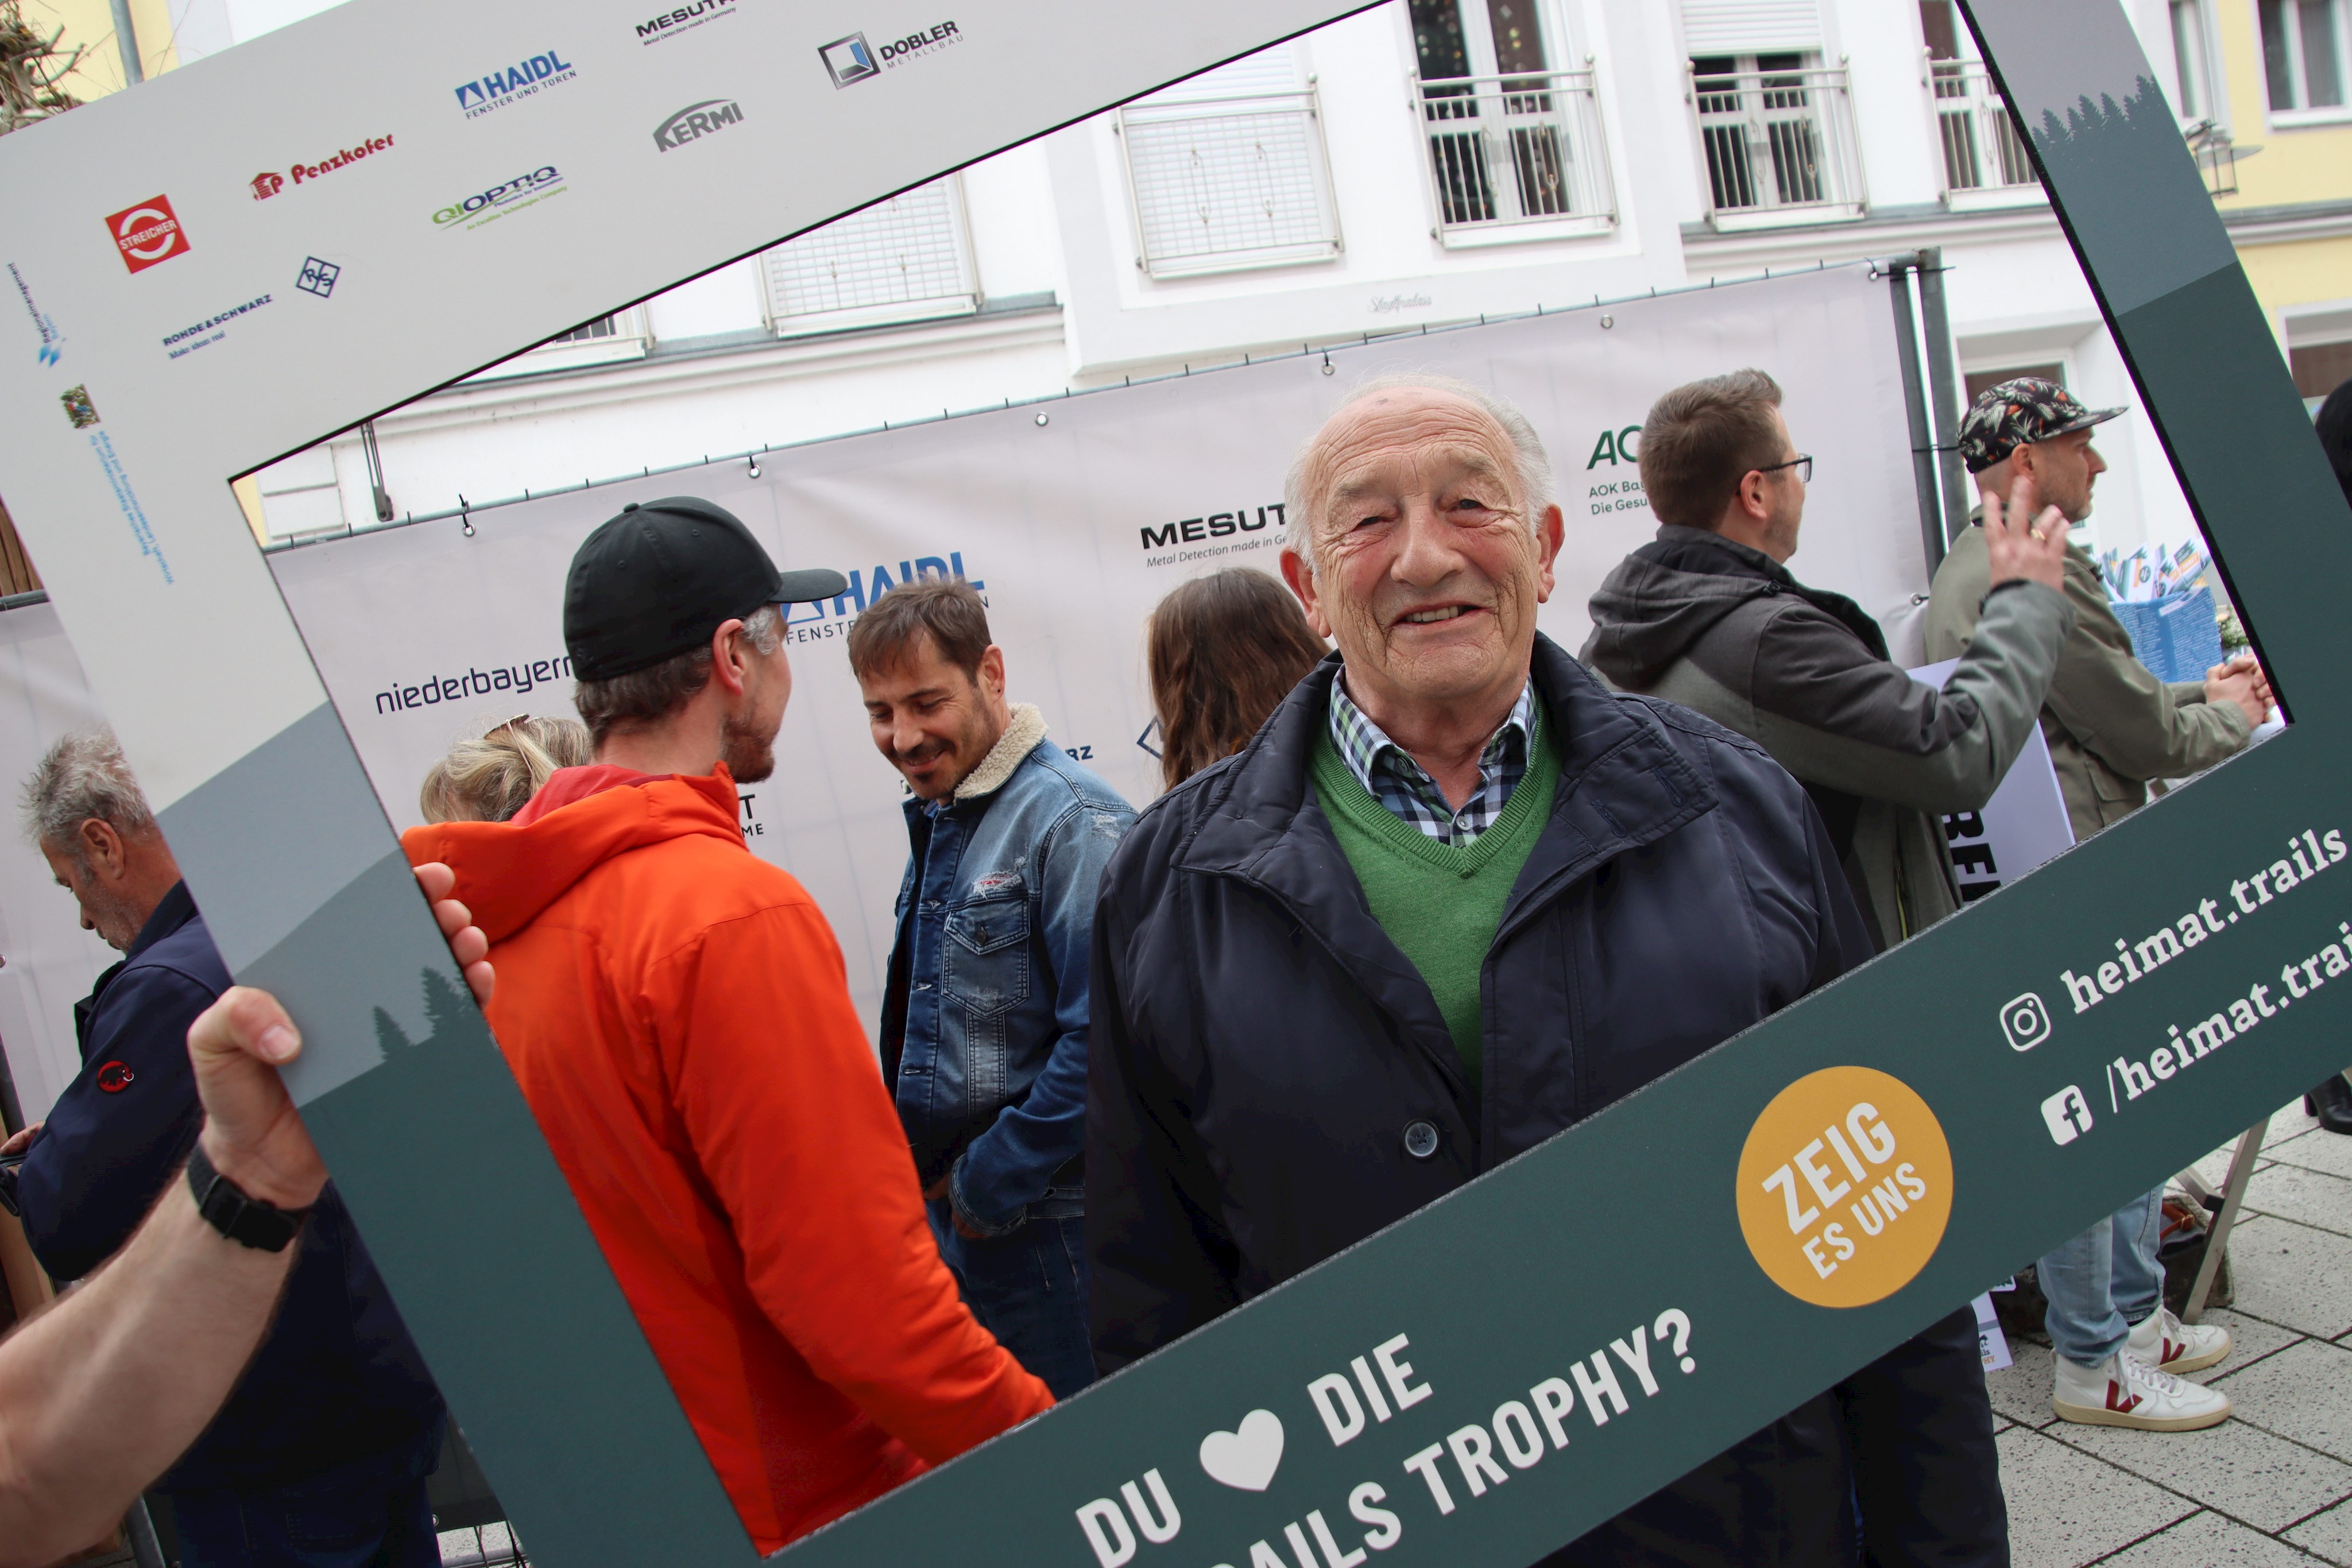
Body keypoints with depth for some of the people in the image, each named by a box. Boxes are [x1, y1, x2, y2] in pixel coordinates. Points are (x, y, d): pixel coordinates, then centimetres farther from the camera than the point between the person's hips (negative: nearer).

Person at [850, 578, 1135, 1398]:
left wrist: (990, 1185, -17)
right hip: (960, 1209, 9)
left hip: (1050, 1225, -8)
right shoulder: (935, 821, 10)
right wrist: (939, 1178, 9)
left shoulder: (1072, 822, -19)